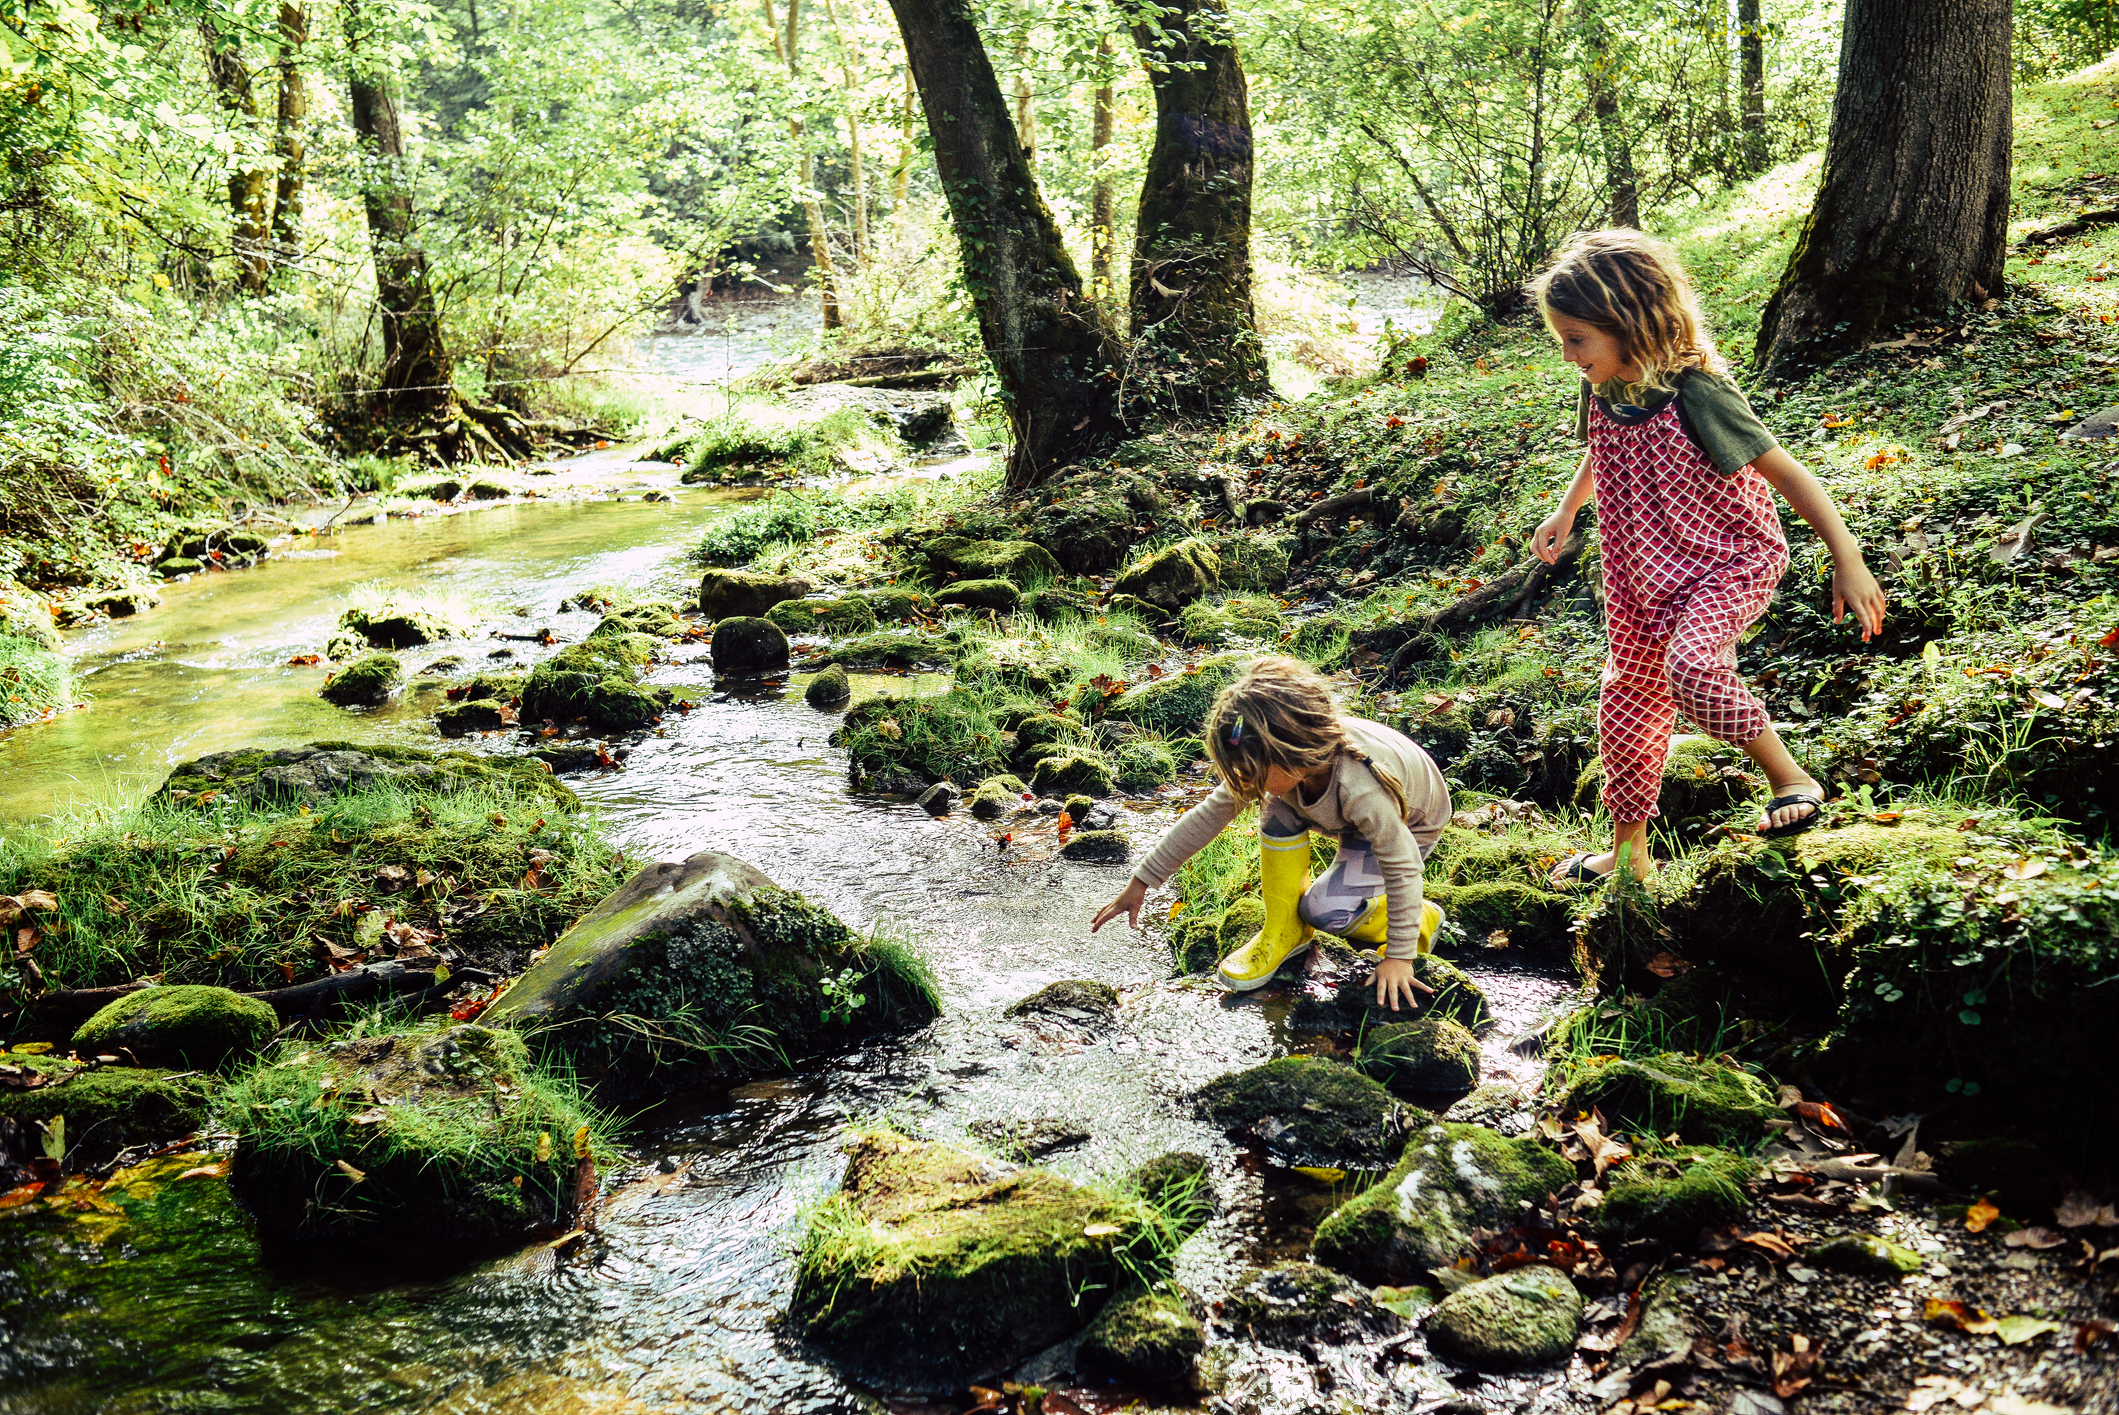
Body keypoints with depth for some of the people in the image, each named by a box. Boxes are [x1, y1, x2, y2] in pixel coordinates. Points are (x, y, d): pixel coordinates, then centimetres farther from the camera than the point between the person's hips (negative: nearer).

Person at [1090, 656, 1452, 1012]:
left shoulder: (1362, 792, -46)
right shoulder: (1269, 762, -28)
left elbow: (1403, 867, -33)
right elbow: (1207, 817, -19)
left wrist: (1399, 956, -26)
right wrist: (1141, 883, -16)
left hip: (1409, 825, -6)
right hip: (1347, 817, 6)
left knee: (1323, 911, -22)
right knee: (1279, 808, -24)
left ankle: (1421, 920, 6)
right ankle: (1284, 931, -6)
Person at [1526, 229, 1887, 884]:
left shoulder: (1696, 394, -26)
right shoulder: (1601, 391, -6)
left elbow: (1785, 472, -22)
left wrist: (1847, 560, -22)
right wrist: (1565, 511, 22)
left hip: (1730, 561, -7)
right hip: (1646, 575, 7)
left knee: (1690, 665, -34)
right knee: (1629, 700, 14)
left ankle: (1790, 779, -13)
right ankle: (1628, 852, 31)